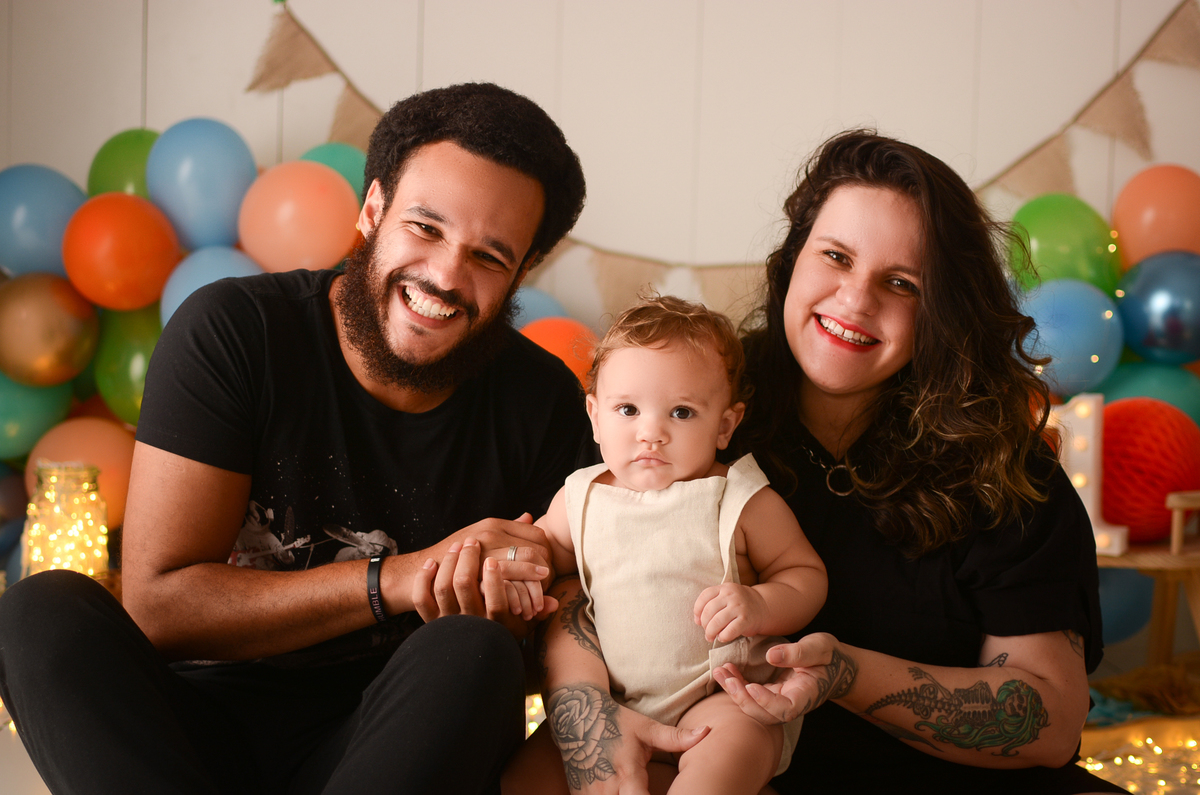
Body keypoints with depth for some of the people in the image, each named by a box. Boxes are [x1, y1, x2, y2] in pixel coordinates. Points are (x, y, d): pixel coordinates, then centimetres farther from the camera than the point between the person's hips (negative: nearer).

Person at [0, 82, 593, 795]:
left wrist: (501, 614, -24)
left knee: (474, 654, -31)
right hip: (202, 729, 0)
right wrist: (396, 579, -22)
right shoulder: (230, 331, -9)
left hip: (409, 738, 0)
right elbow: (157, 601, -14)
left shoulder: (543, 404, -4)